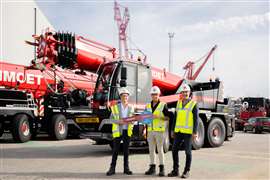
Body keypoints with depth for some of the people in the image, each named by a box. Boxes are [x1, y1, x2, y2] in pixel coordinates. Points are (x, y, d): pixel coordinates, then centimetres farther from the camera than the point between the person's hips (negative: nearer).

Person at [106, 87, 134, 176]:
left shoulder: (131, 108, 9)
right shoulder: (115, 107, 2)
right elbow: (111, 118, 1)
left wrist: (131, 124, -9)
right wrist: (118, 121, -16)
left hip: (127, 131, 2)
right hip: (118, 131, -2)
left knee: (126, 150, 7)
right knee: (115, 150, 0)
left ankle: (126, 168, 14)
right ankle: (112, 168, 6)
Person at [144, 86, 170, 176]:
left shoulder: (163, 105, -2)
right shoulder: (148, 106, 13)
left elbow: (168, 117, -2)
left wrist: (159, 117, -18)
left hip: (159, 130, -5)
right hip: (150, 130, 5)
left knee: (160, 149, -2)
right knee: (151, 150, 8)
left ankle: (162, 168, 5)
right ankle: (152, 167, 16)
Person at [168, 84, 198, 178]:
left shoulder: (193, 104, -5)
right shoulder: (179, 103, 12)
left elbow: (196, 119, -8)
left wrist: (195, 132, -14)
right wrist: (173, 130, 14)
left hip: (188, 131, -5)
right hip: (178, 131, 6)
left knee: (187, 151, 1)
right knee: (174, 149, 5)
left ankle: (187, 171, 12)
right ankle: (175, 170, 16)